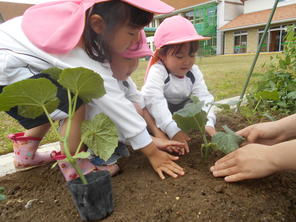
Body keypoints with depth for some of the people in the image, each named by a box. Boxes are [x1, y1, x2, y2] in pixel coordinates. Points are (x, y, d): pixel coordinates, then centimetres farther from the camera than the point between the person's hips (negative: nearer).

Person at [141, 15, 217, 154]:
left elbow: (203, 98, -19)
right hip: (156, 115, -5)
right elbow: (154, 101, -41)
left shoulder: (194, 73, -12)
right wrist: (173, 130, -49)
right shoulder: (157, 71, -30)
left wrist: (208, 123, -37)